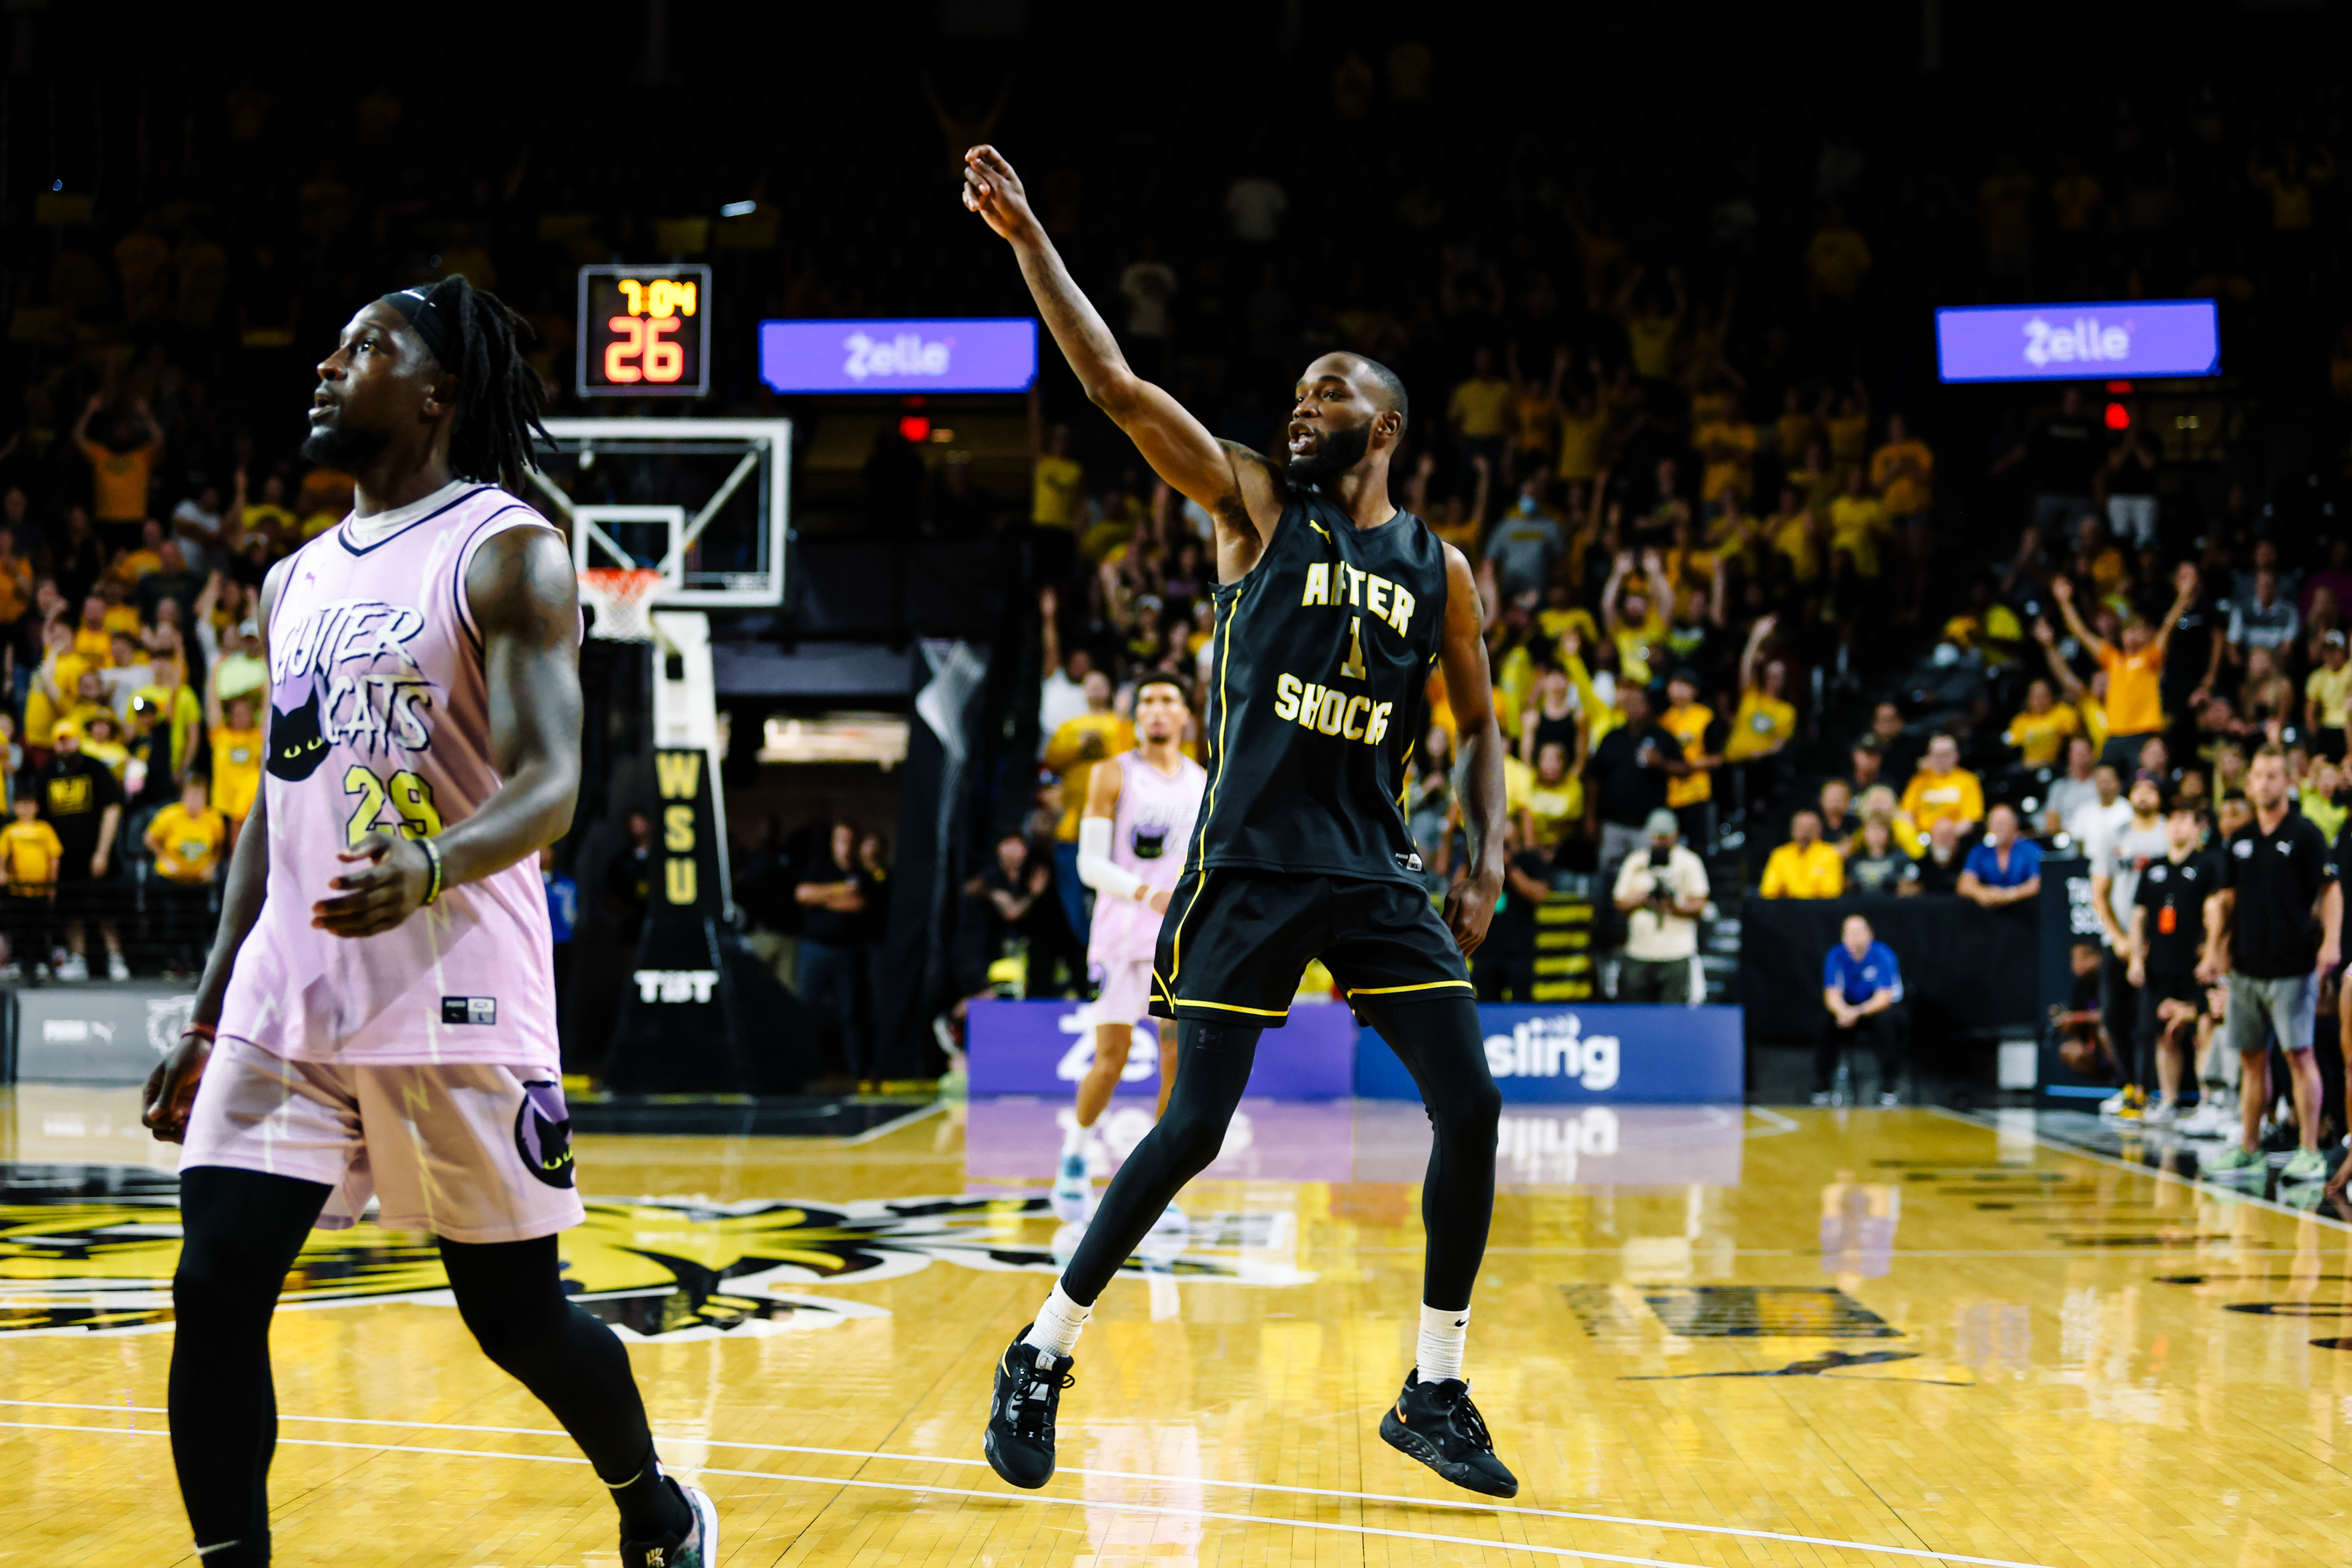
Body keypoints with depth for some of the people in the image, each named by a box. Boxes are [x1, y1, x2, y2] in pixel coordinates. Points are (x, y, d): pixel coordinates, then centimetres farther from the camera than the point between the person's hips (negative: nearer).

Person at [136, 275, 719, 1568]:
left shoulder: (508, 553, -6)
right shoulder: (295, 582, 16)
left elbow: (548, 785, -16)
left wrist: (431, 866, -38)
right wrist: (208, 1020, 18)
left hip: (452, 998, -6)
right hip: (287, 993, 6)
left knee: (516, 1315, 5)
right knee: (213, 1294, -7)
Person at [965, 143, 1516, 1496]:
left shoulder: (1440, 569, 11)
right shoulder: (1258, 504, 3)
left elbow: (1480, 726, 18)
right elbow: (1115, 383, -5)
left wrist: (1489, 858, 2)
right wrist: (1026, 236, -11)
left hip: (1373, 870, 3)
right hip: (1251, 865, -3)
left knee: (1473, 1104, -5)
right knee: (1195, 1128, -7)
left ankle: (1435, 1393, 9)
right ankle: (1043, 1358, 10)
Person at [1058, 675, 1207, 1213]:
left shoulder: (1205, 783, 11)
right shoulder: (1114, 776, -1)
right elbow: (1090, 863, -8)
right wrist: (1146, 894, -21)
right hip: (1121, 938, -3)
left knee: (1180, 1063, -4)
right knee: (1110, 1062, -4)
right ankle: (1074, 1155, 21)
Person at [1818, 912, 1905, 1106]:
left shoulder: (1883, 955, -17)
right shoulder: (1836, 957, -9)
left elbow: (1884, 998, -22)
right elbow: (1832, 995, -14)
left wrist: (1858, 1012, -40)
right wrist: (1843, 1012, -39)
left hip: (1878, 1008, -2)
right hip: (1847, 1009, 2)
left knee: (1886, 1020, -35)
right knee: (1826, 1022, -28)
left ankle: (1888, 1091, -27)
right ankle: (1821, 1090, -18)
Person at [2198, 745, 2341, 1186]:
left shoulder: (2304, 834, -2)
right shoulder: (2238, 842, 12)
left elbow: (2331, 890, -5)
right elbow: (2226, 900, 17)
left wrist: (2331, 941, -19)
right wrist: (2213, 951, 8)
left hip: (2293, 964, -5)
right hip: (2246, 965, 5)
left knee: (2299, 1054, -7)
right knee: (2251, 1057, 9)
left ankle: (2309, 1151, -4)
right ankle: (2248, 1147, 17)